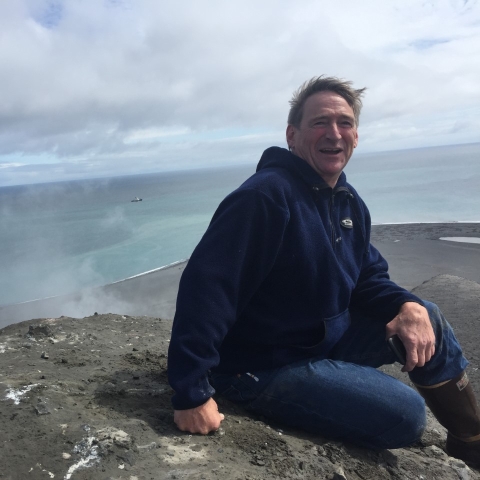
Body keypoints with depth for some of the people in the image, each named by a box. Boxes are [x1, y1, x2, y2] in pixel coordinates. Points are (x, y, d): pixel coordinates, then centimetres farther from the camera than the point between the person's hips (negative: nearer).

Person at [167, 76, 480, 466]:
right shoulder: (265, 196, -26)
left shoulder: (350, 203, 3)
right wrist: (192, 393, -31)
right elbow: (205, 288, -30)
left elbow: (367, 277, 11)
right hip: (263, 368, -8)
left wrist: (407, 305, -11)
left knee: (428, 320, 5)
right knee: (406, 414, -17)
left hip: (328, 338, 9)